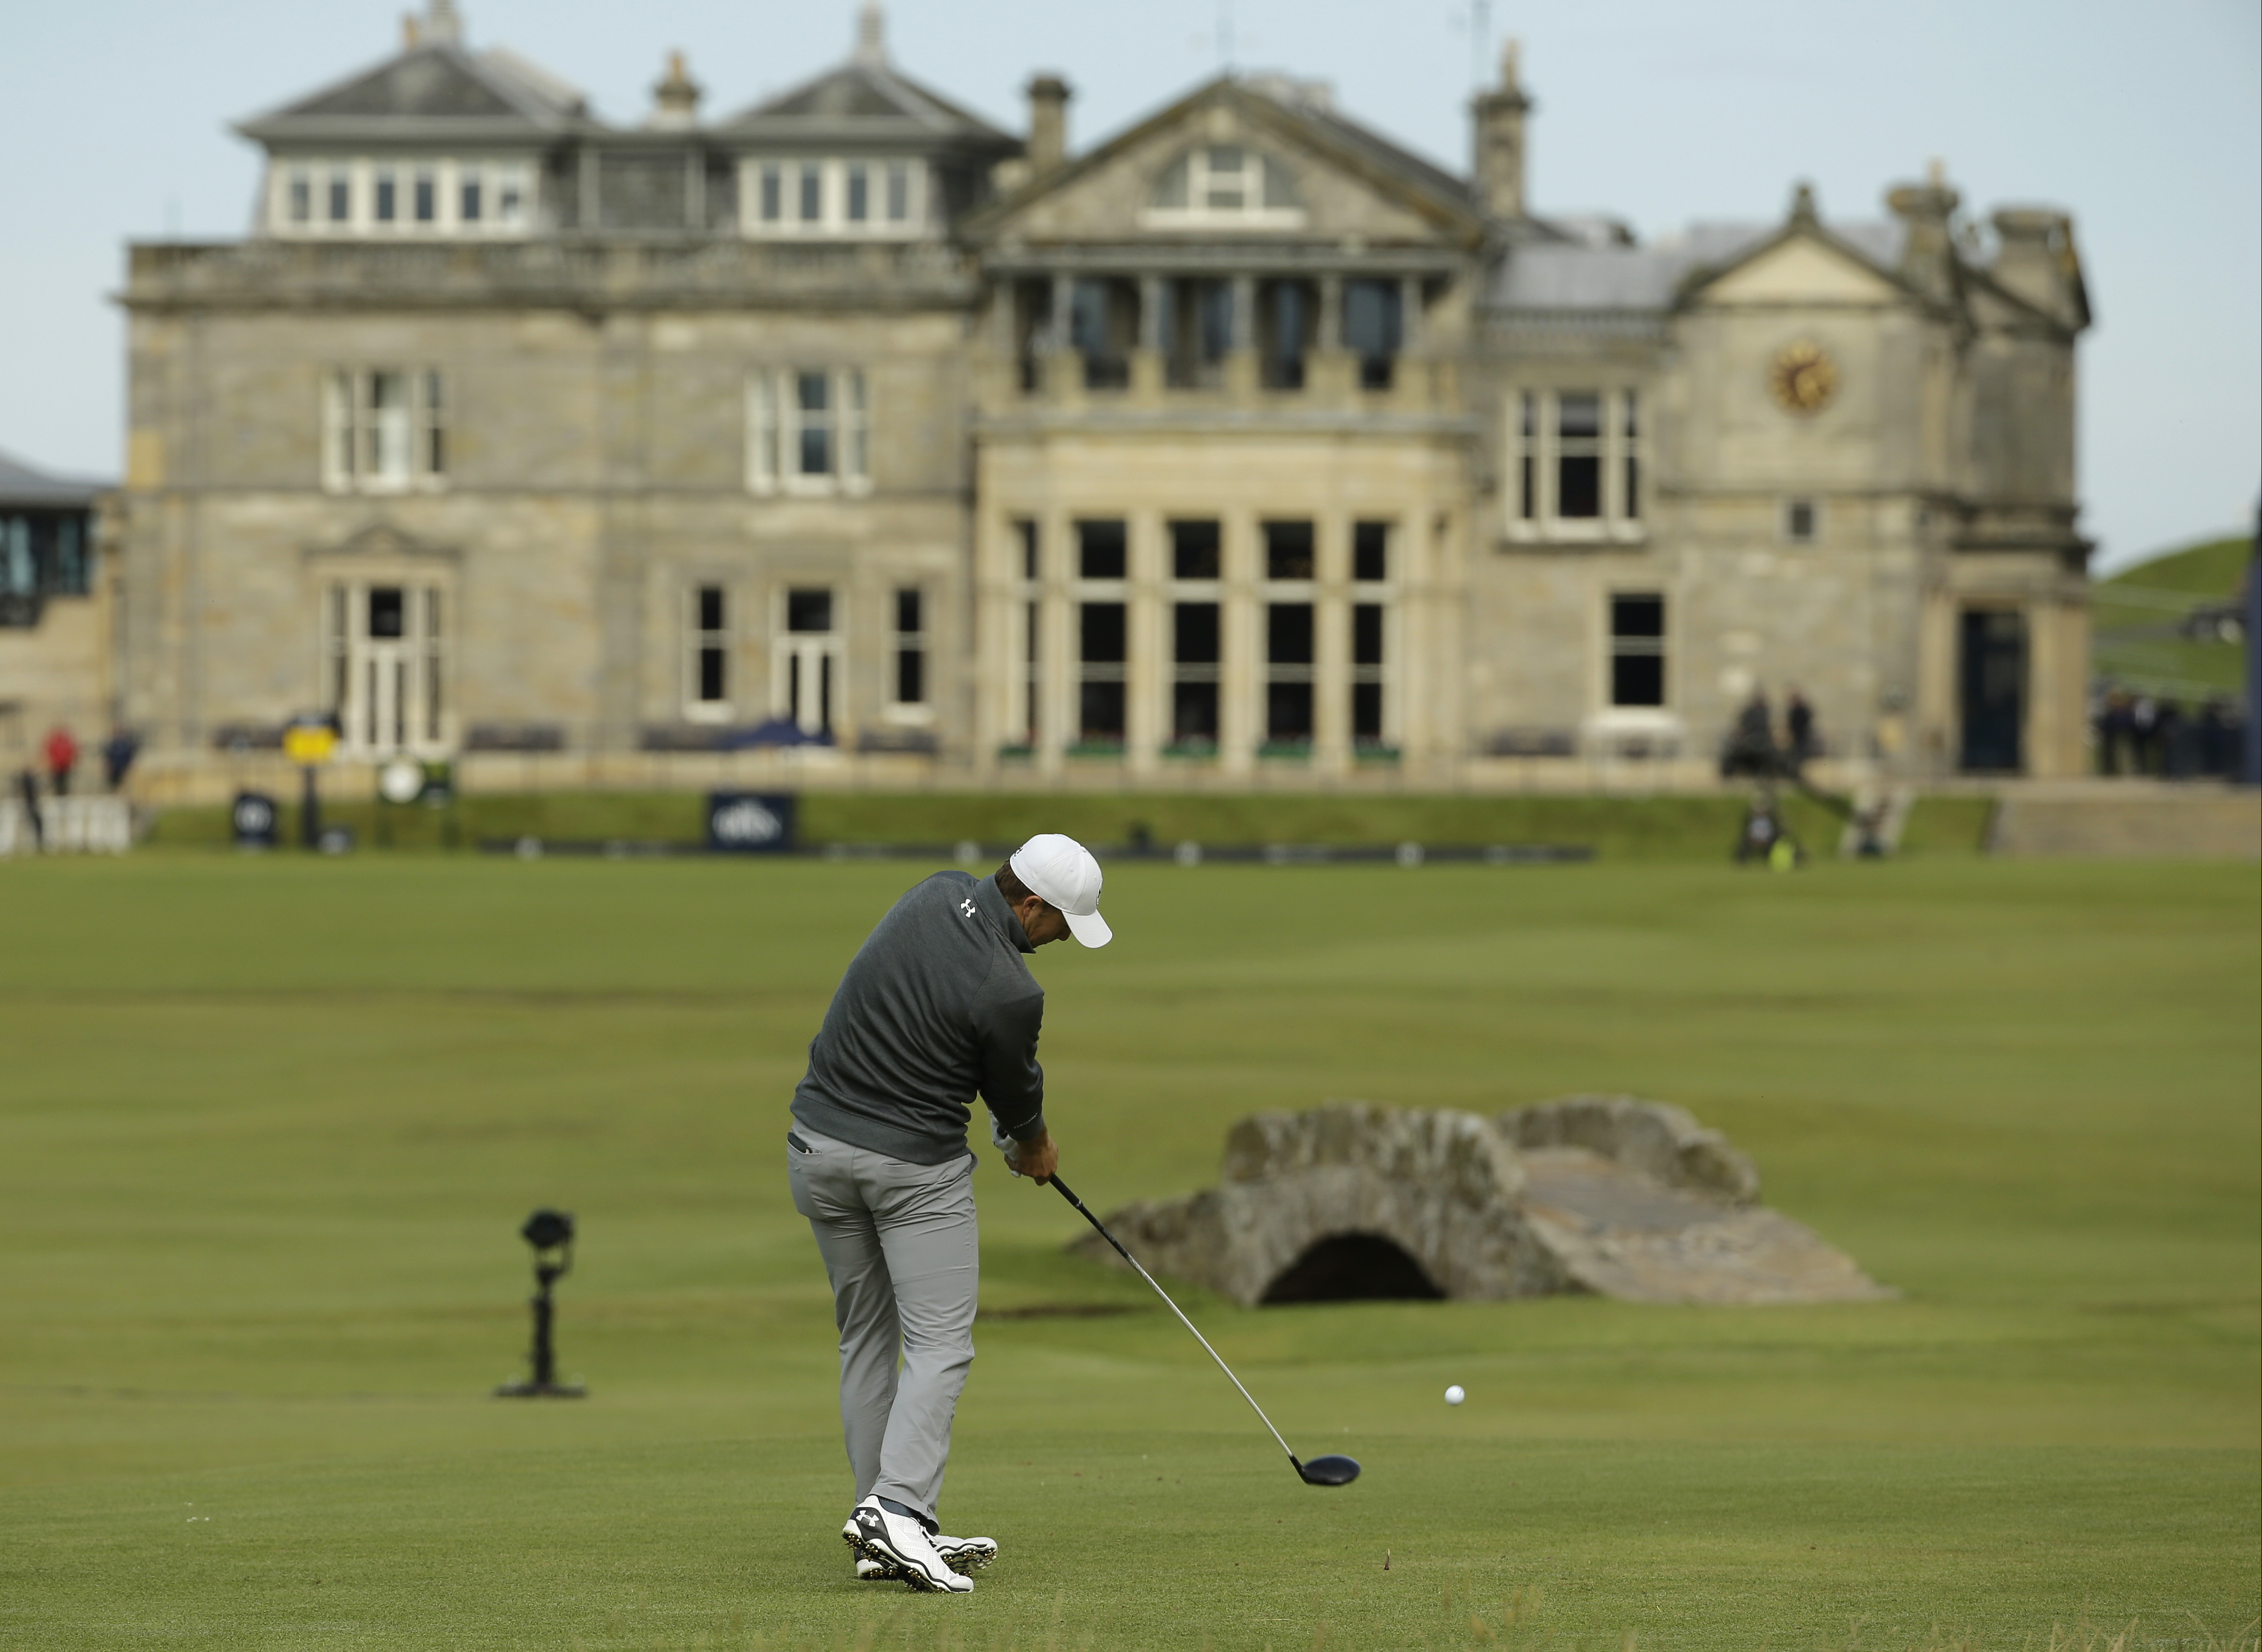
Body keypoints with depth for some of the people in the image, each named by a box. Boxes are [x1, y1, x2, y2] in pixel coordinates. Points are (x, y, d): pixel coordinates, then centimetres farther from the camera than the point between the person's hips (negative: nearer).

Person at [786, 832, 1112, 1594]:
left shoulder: (936, 896, 0)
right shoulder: (1009, 990, -21)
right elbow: (1015, 1092, -1)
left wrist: (1023, 1134, 17)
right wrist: (1034, 1146, 22)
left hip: (819, 1146, 8)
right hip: (916, 1167, -8)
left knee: (866, 1337, 12)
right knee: (939, 1344, -5)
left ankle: (882, 1536, 11)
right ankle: (899, 1507, -24)